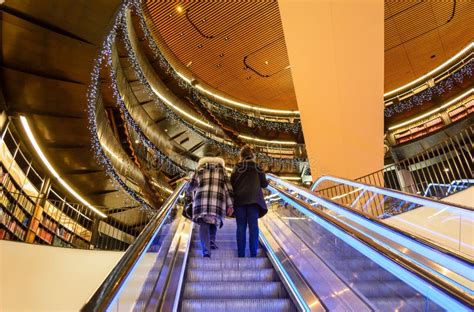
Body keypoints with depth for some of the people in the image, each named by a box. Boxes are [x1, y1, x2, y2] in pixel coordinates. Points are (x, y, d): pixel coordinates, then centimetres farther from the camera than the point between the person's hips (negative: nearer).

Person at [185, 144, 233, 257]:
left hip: (202, 199, 0)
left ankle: (206, 250, -18)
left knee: (204, 224, -1)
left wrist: (189, 193, 41)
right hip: (218, 199, 1)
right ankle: (212, 241, 5)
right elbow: (227, 186, 5)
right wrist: (230, 205, 4)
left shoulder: (200, 168, 15)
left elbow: (192, 184, 19)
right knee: (215, 219, 23)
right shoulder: (221, 168, 15)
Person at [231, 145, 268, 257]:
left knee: (241, 227, 3)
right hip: (254, 199, -1)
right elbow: (264, 184, 9)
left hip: (240, 199, 1)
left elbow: (232, 183, 5)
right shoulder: (258, 167, 6)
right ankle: (253, 254, -4)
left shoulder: (237, 167, 7)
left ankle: (241, 254, 2)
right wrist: (267, 182, 31)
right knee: (253, 226, 0)